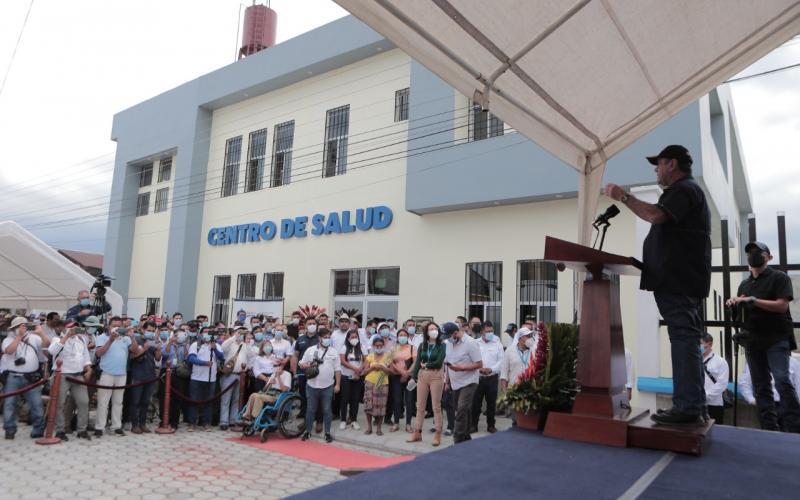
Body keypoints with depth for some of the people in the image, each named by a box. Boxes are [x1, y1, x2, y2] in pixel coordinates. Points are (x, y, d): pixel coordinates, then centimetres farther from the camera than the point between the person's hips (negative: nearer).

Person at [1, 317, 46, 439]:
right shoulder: (8, 339, 4)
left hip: (31, 377, 1)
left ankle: (39, 429, 10)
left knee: (36, 404, 2)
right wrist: (20, 336, -15)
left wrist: (41, 332, -11)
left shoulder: (34, 338, 9)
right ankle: (10, 430, 16)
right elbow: (9, 350, -16)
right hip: (12, 377, -1)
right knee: (9, 404, 3)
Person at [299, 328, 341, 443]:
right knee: (310, 409, 9)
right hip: (312, 386, 0)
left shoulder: (333, 352, 2)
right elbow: (302, 364, 6)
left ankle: (327, 433, 16)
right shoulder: (310, 350, 1)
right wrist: (308, 366, -15)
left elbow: (337, 370, 3)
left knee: (326, 410, 7)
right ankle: (307, 431, 21)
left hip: (328, 386, 0)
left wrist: (338, 384, -2)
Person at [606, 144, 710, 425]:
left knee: (684, 340, -12)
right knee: (686, 341, 10)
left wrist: (622, 196, -15)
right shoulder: (685, 191, 27)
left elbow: (655, 215, -25)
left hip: (678, 281, -11)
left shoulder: (684, 189, -8)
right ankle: (691, 405, 16)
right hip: (680, 281, 11)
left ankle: (688, 407, -11)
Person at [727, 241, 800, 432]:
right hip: (753, 340, 5)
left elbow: (782, 305, -11)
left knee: (782, 381, -17)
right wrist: (734, 304, -5)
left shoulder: (779, 277, 2)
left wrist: (753, 300, -18)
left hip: (777, 338, -5)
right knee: (761, 386, 3)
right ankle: (770, 429, 7)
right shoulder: (744, 284, 18)